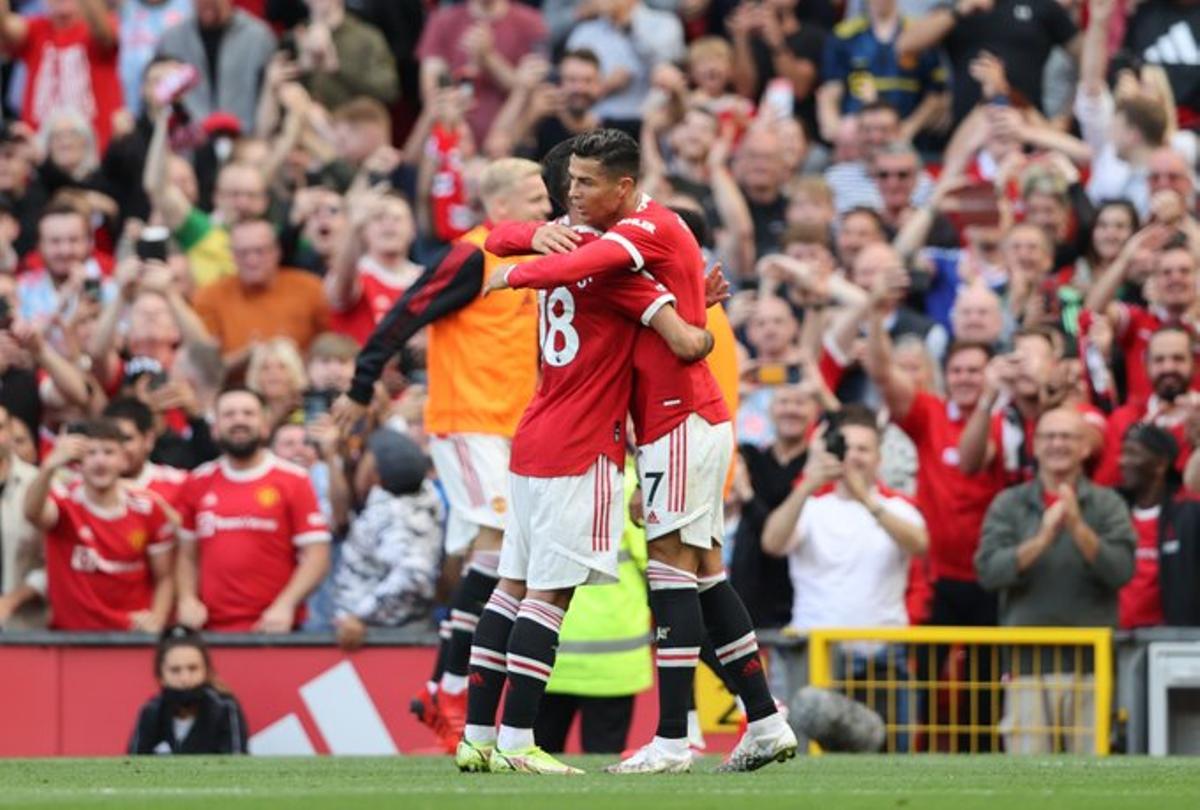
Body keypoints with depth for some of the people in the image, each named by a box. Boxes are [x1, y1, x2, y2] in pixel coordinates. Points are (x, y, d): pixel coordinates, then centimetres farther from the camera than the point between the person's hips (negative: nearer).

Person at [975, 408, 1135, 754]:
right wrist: (1041, 540, -17)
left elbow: (1122, 569, -7)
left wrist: (1079, 529, -19)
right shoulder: (1009, 504, 8)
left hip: (1090, 664, 0)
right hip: (1028, 662, 0)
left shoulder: (1107, 504, 7)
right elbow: (988, 570, -5)